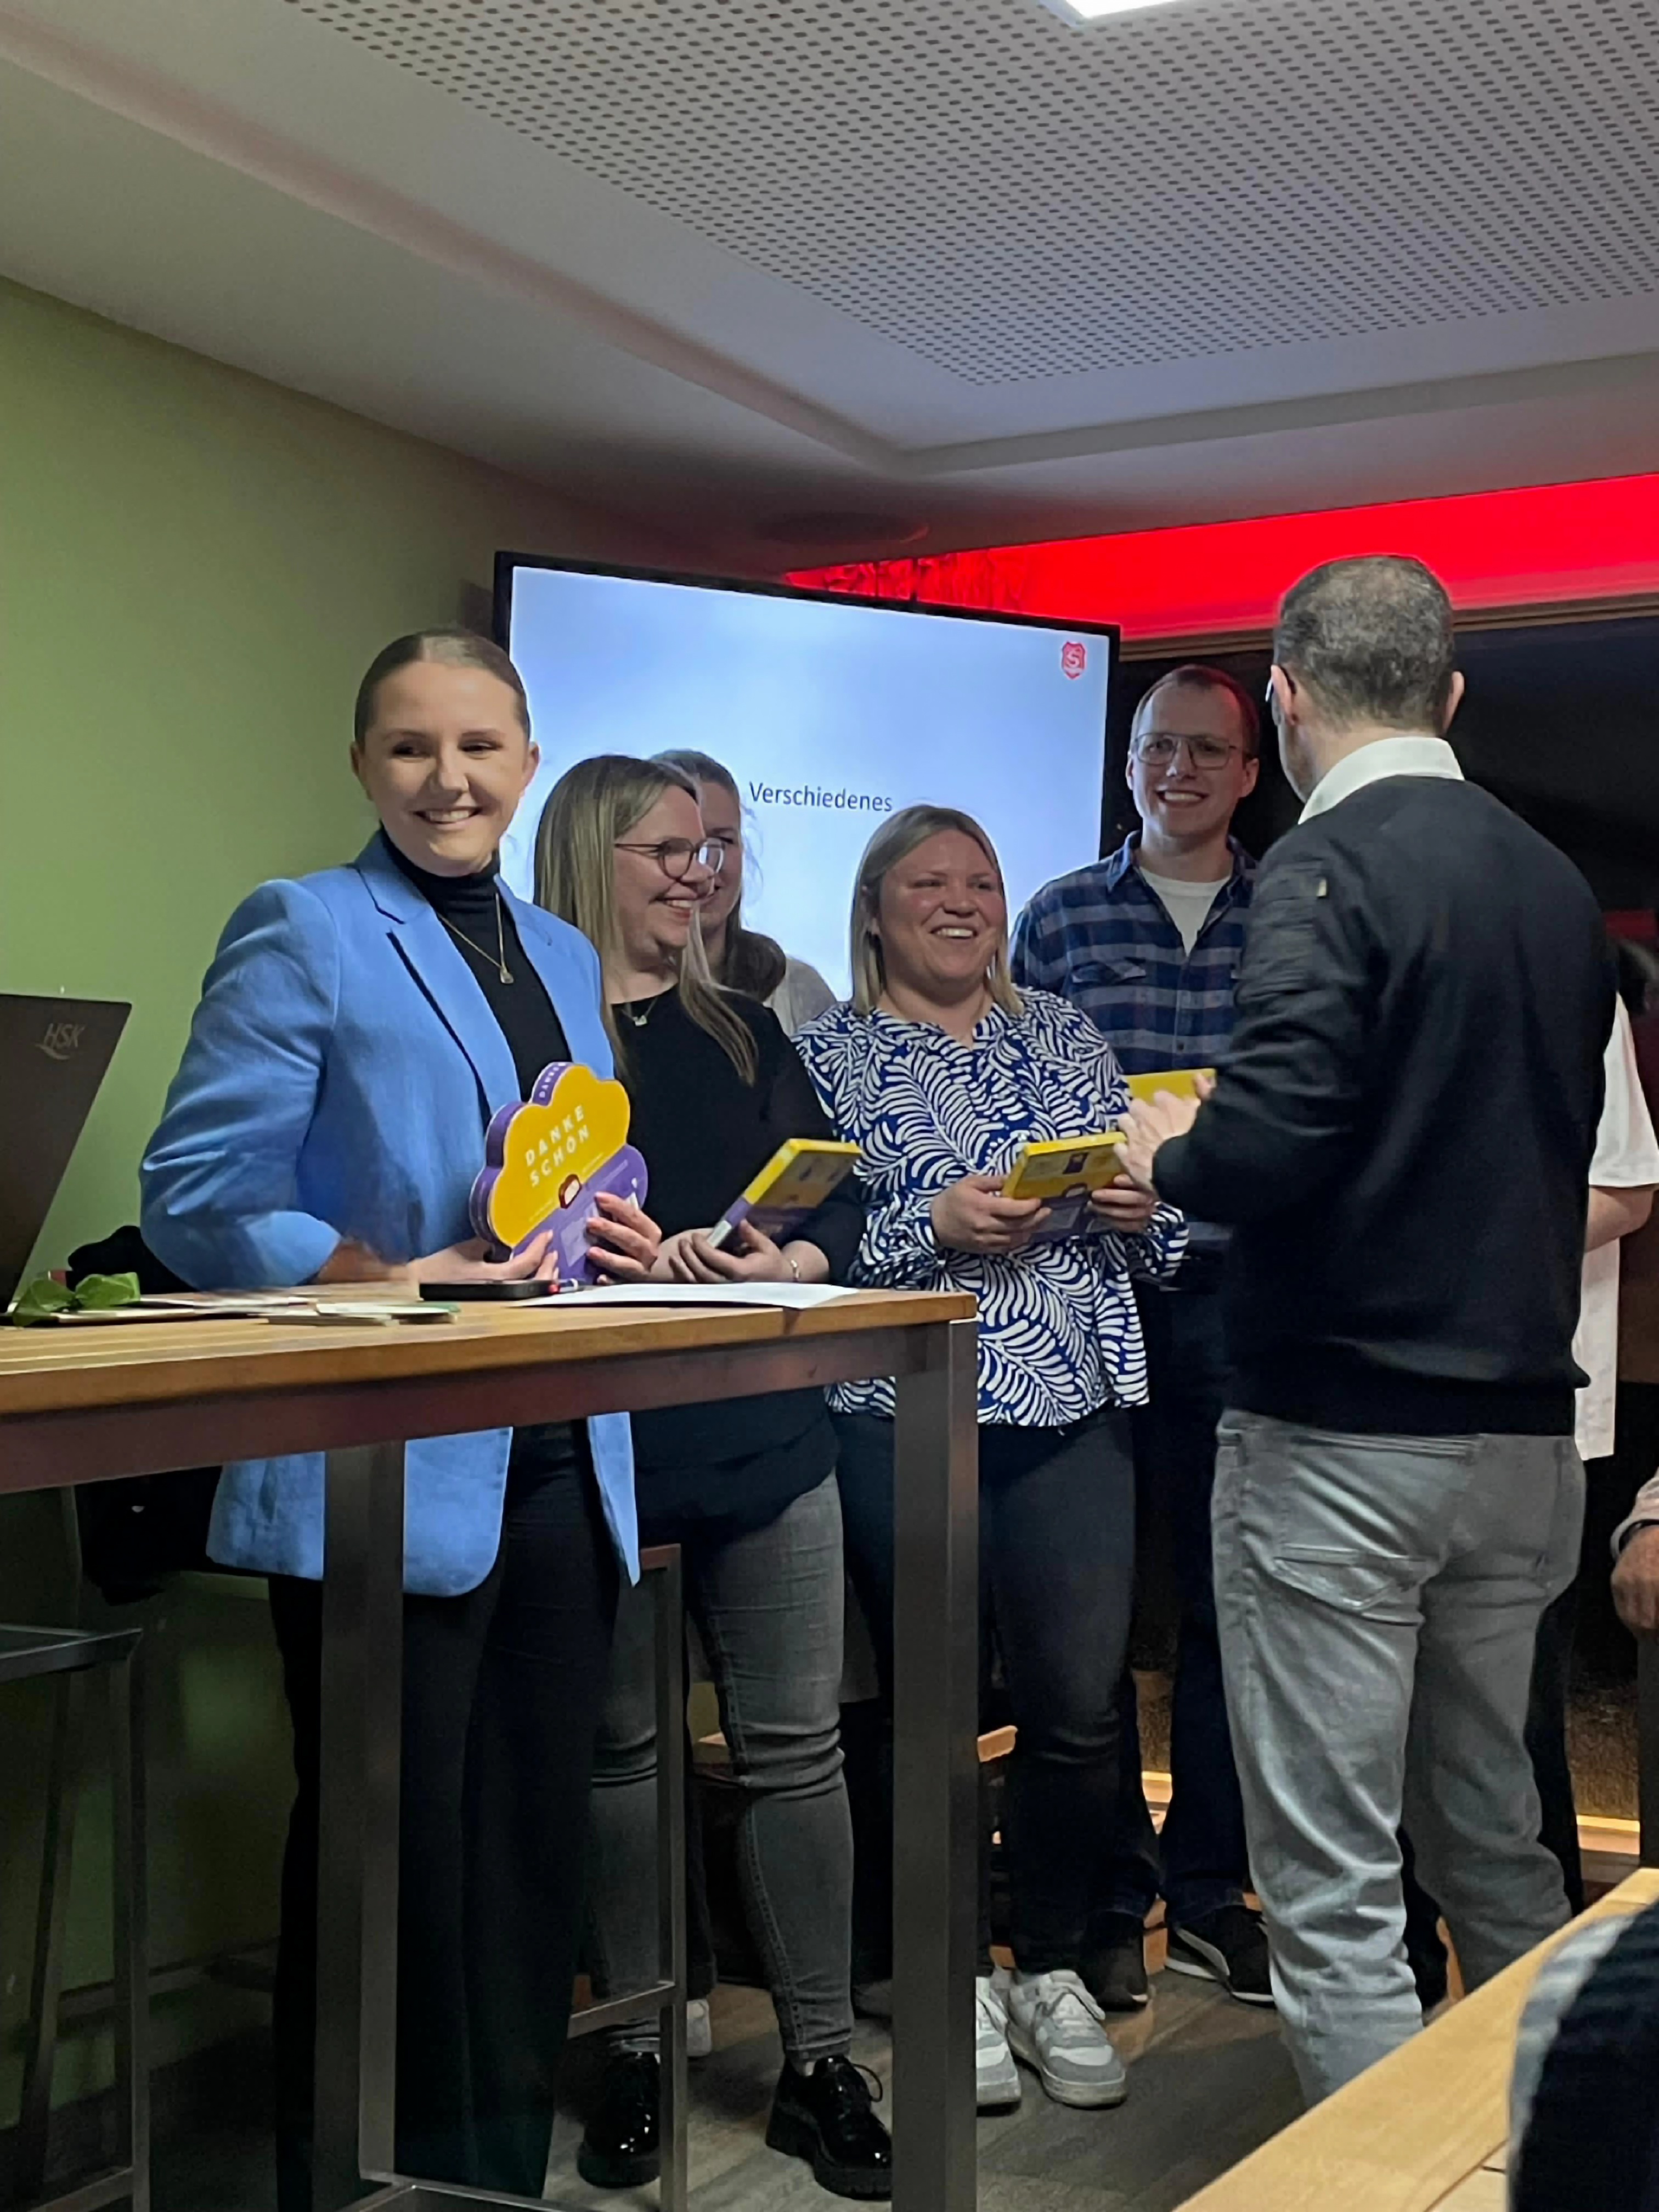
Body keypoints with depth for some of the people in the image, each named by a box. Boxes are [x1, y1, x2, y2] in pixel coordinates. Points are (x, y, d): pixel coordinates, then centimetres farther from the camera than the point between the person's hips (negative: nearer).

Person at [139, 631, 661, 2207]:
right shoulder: (303, 929, -4)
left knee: (533, 1854, 14)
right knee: (392, 1865, 3)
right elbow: (197, 1200, -11)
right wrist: (388, 1284, -22)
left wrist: (626, 1243, 1)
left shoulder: (564, 955, 16)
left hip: (559, 1468, 7)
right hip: (380, 1478, -6)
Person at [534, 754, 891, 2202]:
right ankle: (634, 2053, 21)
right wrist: (645, 1255, -22)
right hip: (601, 1427, -4)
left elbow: (840, 1193, 12)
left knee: (797, 1745, 4)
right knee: (621, 1747, 7)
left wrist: (799, 1256, -9)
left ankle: (820, 2061, 13)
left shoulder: (744, 1029, 16)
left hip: (764, 1419, 4)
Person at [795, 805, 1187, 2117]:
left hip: (1074, 1412, 3)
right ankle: (958, 1980, 24)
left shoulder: (1066, 1037, 15)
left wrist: (1144, 1208, -4)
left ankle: (1053, 1970, 22)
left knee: (1080, 1711, 2)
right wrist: (933, 1230, -17)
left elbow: (1159, 1235, 17)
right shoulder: (830, 1056, 4)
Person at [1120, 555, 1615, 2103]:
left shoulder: (1329, 868, -13)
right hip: (1522, 1424, 8)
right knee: (1494, 1842, 20)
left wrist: (1166, 1158, -3)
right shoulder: (1553, 881, 10)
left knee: (1331, 1885, 1)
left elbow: (1270, 1145, -26)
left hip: (1342, 1429, -8)